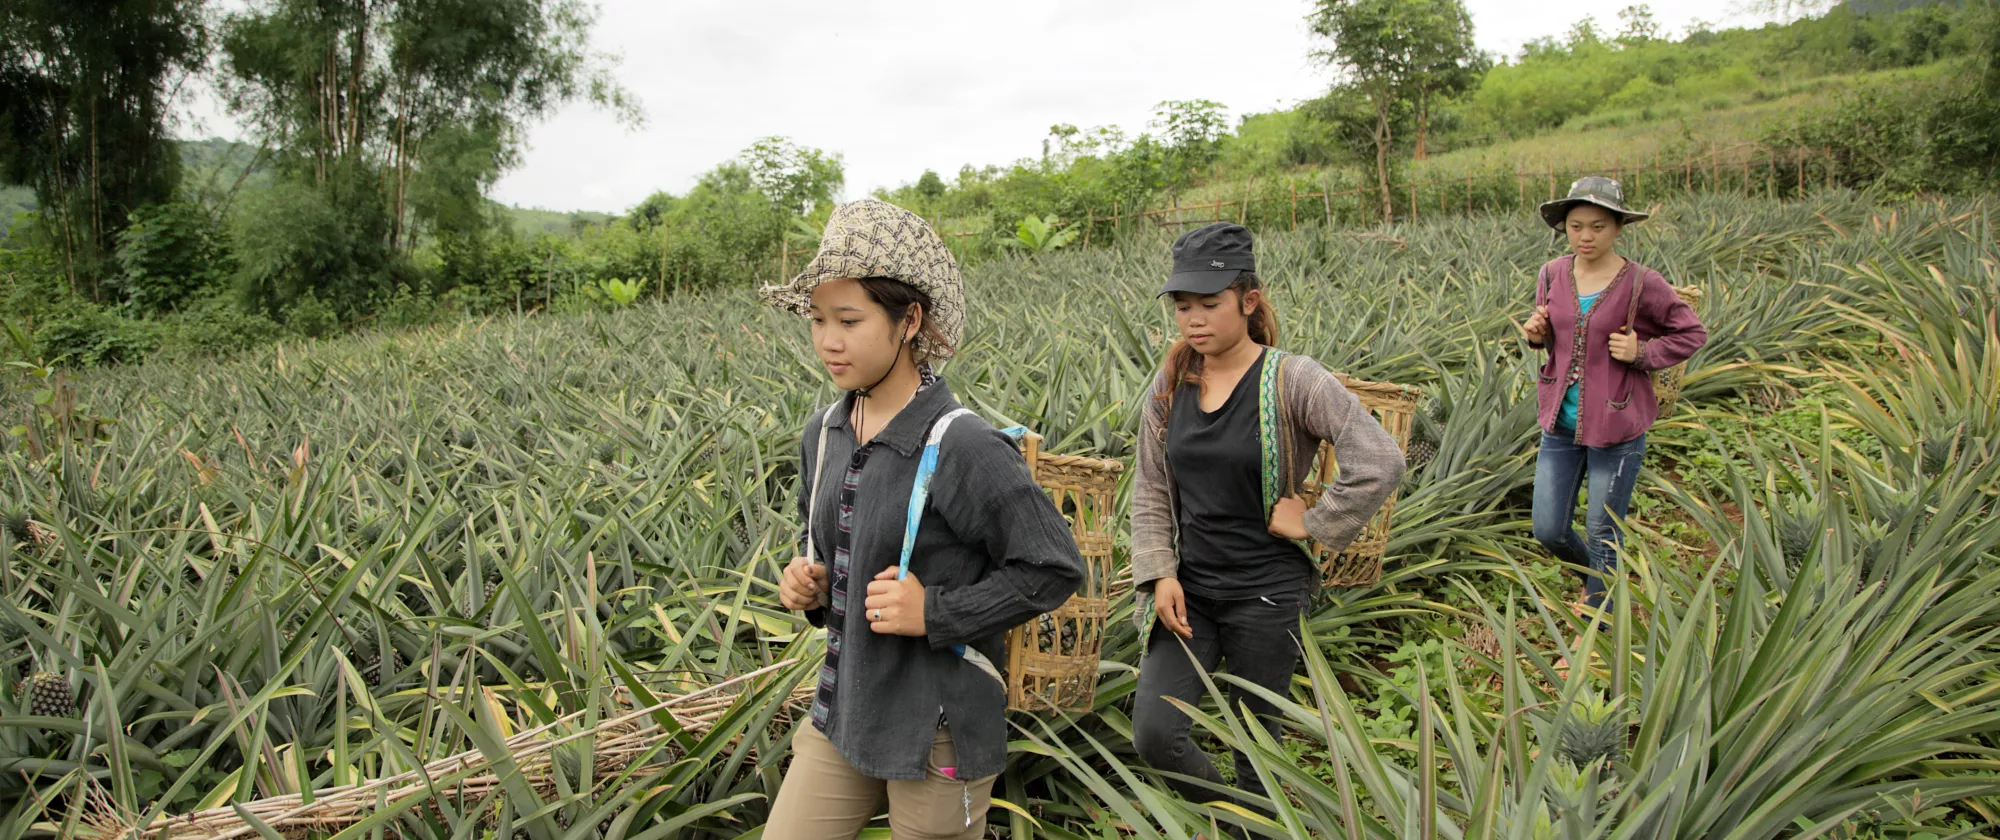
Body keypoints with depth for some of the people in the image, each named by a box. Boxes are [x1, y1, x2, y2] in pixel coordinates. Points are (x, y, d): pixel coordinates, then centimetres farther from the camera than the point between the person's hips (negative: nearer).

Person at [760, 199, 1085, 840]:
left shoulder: (962, 448, -20)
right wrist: (808, 586, -1)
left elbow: (1053, 569, -15)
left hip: (936, 732, -6)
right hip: (843, 714, 6)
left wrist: (935, 612, -20)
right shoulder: (823, 435, 2)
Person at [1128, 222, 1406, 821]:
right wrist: (1159, 573, -4)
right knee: (1154, 734, -6)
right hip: (1188, 592, 4)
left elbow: (1381, 463, -21)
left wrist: (1314, 525, -16)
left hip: (1266, 597, -4)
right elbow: (1150, 491, 7)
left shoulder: (1292, 381, -13)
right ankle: (1219, 815, 24)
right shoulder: (1170, 385, 2)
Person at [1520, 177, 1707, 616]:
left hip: (1616, 429, -4)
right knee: (1549, 531, 8)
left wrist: (1641, 354, -15)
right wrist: (1535, 333, -5)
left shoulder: (1641, 284, -12)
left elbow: (1692, 333, 0)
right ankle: (1598, 580, 40)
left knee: (1603, 534, 6)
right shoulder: (1552, 275, 0)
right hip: (1561, 423, 4)